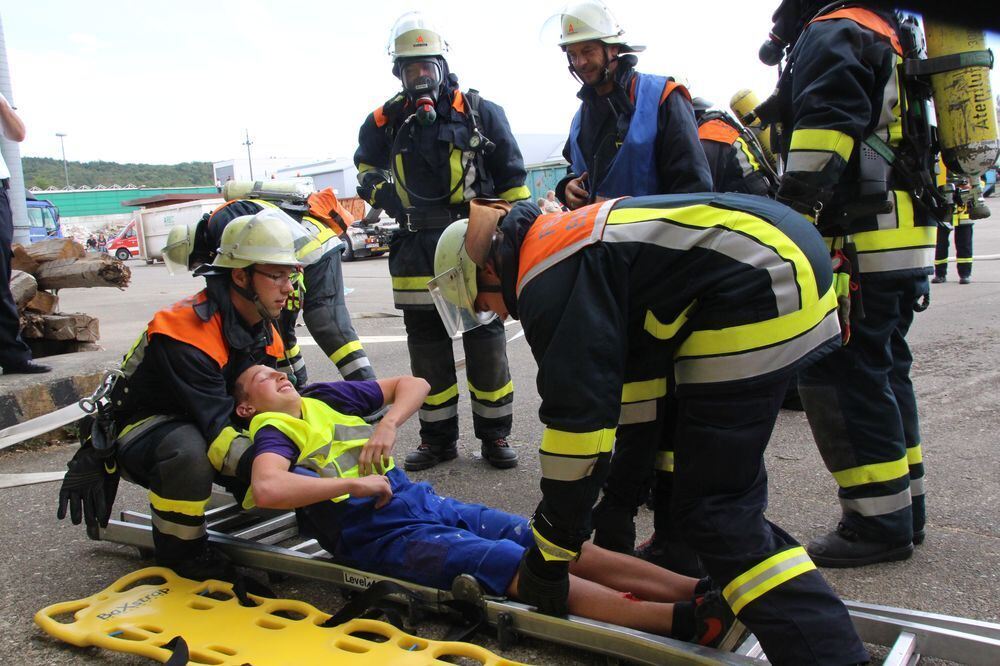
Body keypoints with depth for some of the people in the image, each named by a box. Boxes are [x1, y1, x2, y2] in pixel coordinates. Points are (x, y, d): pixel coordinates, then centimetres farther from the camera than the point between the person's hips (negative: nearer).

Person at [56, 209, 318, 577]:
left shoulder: (265, 333, -4)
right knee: (189, 449, -39)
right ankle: (179, 551, -14)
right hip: (140, 428, -7)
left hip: (199, 424, 7)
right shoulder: (185, 333, -31)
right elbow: (216, 431, -37)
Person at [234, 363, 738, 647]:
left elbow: (413, 384, 22)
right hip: (376, 533, -7)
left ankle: (699, 589, -15)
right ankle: (679, 620, -34)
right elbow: (267, 490, -24)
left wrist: (388, 425, 3)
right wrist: (352, 483, -16)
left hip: (421, 500, 7)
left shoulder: (323, 396, 21)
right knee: (516, 565, -24)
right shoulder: (273, 432, 1)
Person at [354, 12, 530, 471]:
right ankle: (438, 438, 20)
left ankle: (495, 434, 14)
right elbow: (365, 166, 23)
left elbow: (511, 179, 5)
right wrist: (381, 192, 2)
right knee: (427, 345, 8)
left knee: (485, 339, 2)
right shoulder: (384, 122, 8)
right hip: (416, 248, 3)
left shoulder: (479, 113, 2)